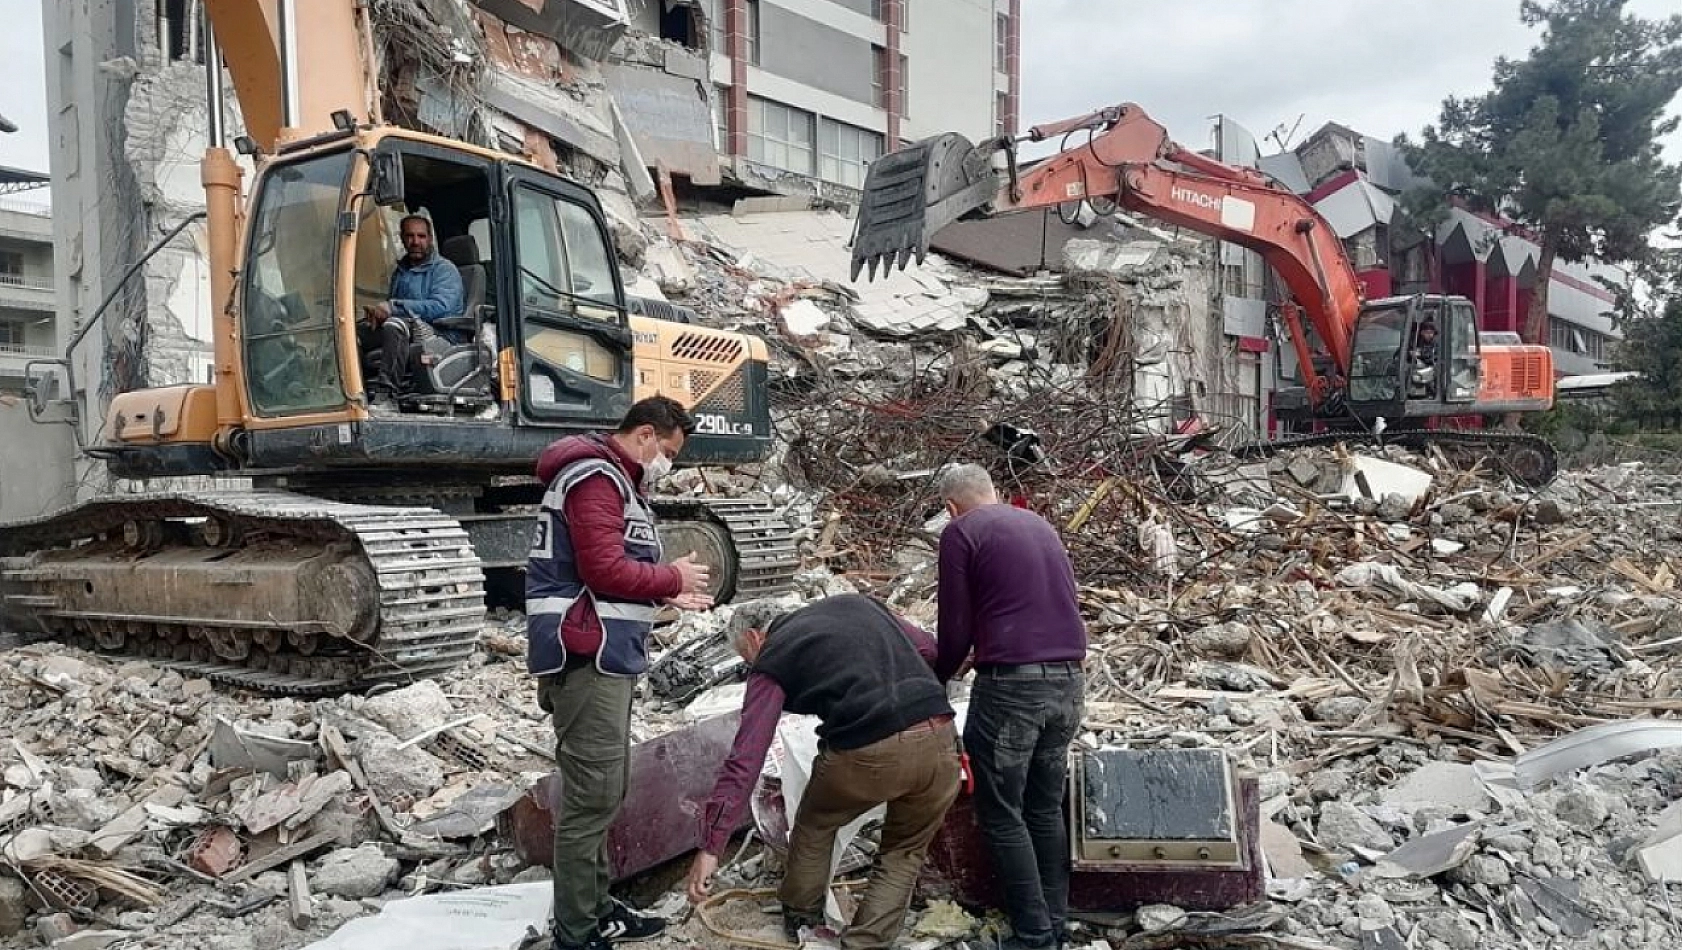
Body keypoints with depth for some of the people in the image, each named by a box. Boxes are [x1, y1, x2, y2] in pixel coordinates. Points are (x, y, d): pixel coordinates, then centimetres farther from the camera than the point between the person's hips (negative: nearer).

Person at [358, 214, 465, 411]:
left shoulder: (445, 269, 0)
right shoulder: (400, 271, 24)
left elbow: (440, 307, -17)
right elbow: (391, 308, 31)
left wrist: (393, 306, -19)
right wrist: (378, 312, 4)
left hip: (442, 335, -7)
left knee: (395, 324, -36)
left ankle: (386, 395, -39)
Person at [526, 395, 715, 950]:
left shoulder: (618, 482, 21)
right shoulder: (597, 477, -12)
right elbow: (604, 571, -21)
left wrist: (667, 595, 10)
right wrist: (673, 578, -8)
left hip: (607, 658, 11)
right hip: (587, 659, -11)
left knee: (603, 793, 16)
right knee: (592, 797, -5)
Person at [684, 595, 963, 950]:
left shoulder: (772, 661, 9)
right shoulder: (854, 601, 23)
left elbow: (745, 757, 0)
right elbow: (926, 647, 26)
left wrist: (711, 844, 0)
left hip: (867, 754, -3)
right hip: (939, 741, 4)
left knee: (814, 826, 29)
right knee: (905, 853, 27)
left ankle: (800, 917, 45)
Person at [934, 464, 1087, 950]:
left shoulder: (960, 532, -2)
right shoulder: (1040, 524, 17)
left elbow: (956, 629, -3)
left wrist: (936, 681, 16)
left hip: (1011, 685, -7)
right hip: (1069, 681, 7)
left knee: (1001, 814, 5)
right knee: (1046, 807, 17)